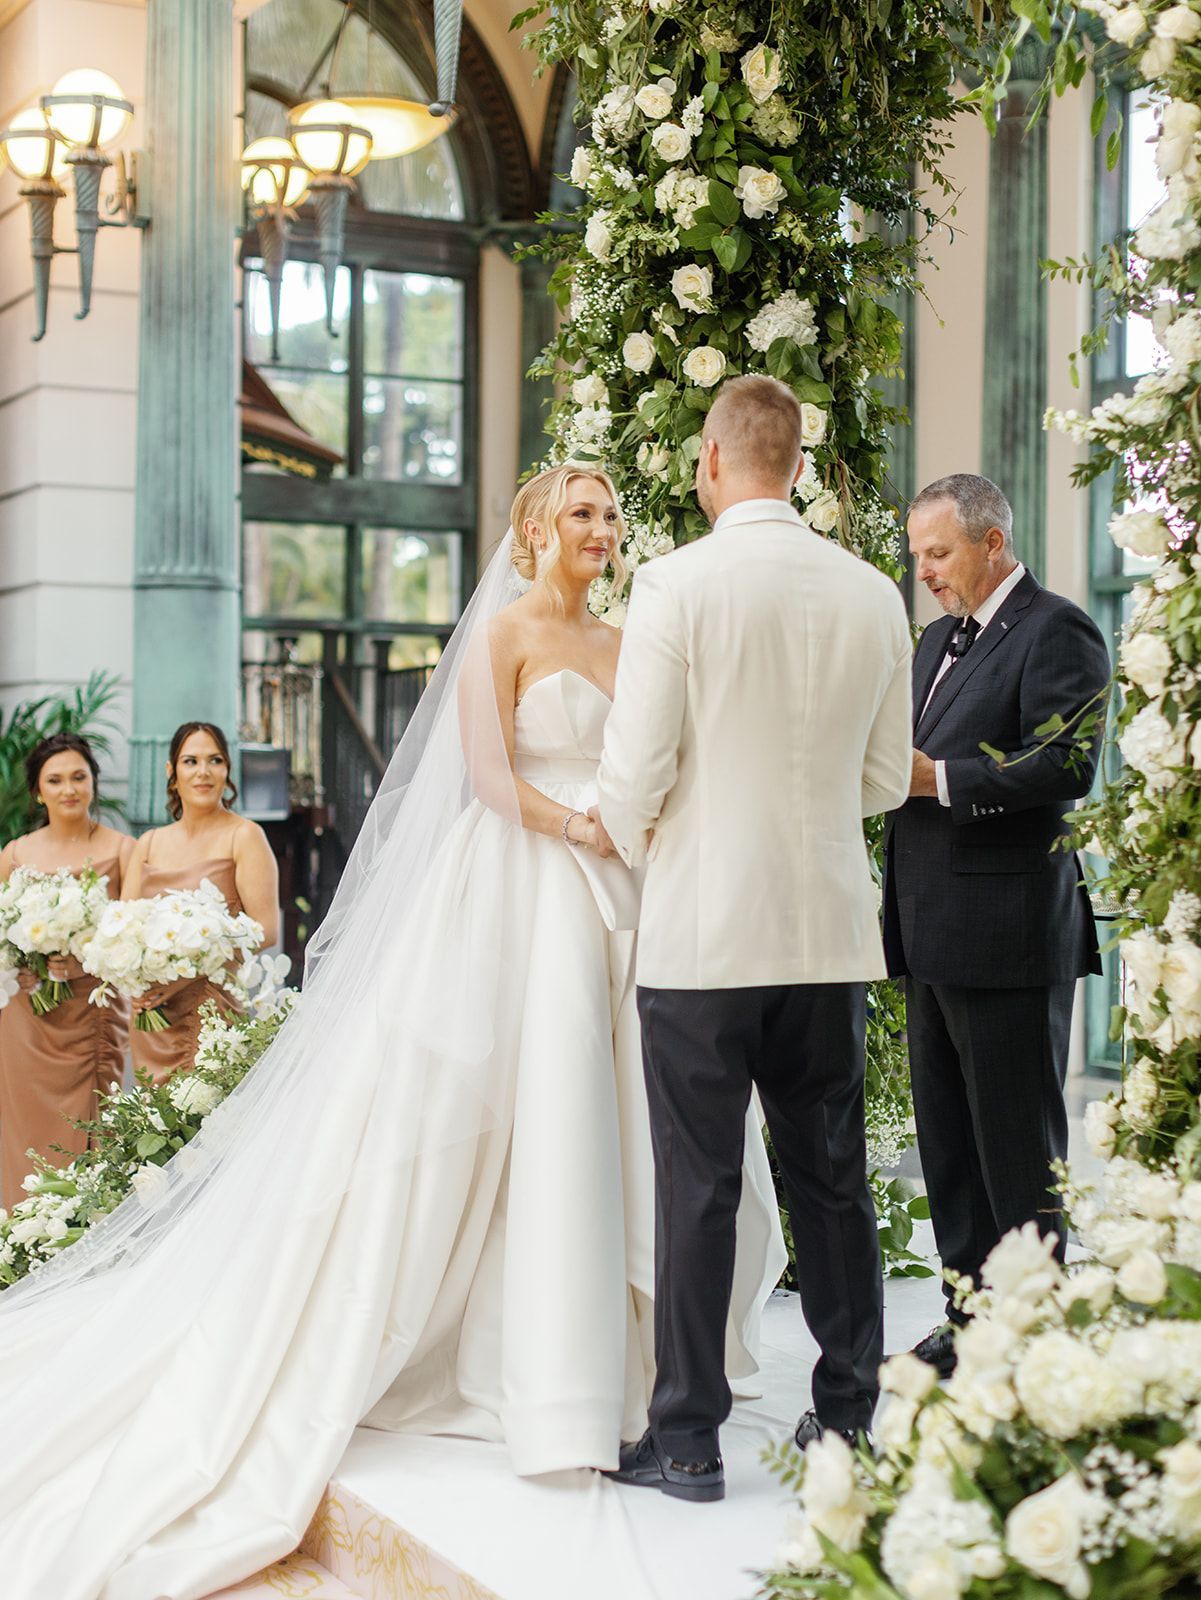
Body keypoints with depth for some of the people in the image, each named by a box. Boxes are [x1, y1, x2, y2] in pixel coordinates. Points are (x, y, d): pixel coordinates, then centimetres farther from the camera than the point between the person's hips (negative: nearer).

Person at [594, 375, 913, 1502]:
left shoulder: (675, 585, -11)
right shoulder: (873, 595, 3)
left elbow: (633, 773, -10)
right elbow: (887, 779, 9)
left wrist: (637, 845, 10)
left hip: (703, 931, -4)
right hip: (830, 929, 4)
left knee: (698, 1187, 4)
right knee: (831, 1177, 13)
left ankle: (687, 1439, 12)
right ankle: (849, 1419, 23)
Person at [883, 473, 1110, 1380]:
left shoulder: (1054, 632, -8)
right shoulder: (942, 638, 20)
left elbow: (1066, 767, -19)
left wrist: (939, 779, -19)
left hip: (1008, 930, -9)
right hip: (936, 931, 9)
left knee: (1018, 1143, -1)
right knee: (947, 1137, 13)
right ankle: (974, 1316, 23)